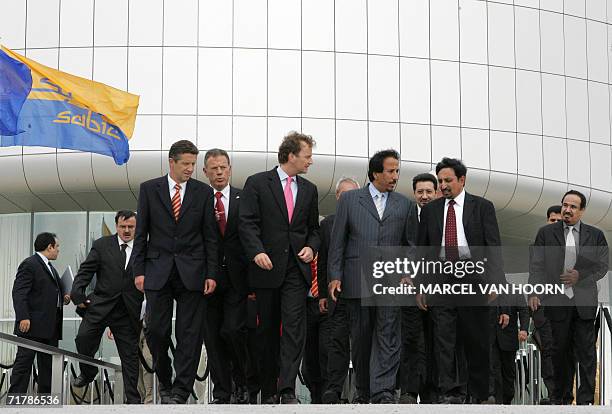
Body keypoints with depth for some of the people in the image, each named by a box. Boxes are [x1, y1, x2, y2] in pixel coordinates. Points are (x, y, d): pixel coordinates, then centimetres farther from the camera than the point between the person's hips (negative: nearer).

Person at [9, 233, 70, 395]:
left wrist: (63, 298, 12)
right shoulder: (29, 265, -7)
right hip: (32, 326, -9)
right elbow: (19, 293, -15)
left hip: (50, 326, 9)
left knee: (48, 366, 9)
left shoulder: (50, 268, 23)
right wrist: (23, 317, -24)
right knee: (24, 363, -7)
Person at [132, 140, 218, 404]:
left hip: (192, 272, 0)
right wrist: (138, 270, -2)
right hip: (158, 270, 0)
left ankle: (181, 391, 1)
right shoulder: (149, 189, 6)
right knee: (156, 331, -1)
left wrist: (211, 274, -2)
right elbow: (141, 233, 6)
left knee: (189, 334, -3)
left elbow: (210, 236, 5)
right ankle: (165, 383, 20)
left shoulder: (203, 192, 6)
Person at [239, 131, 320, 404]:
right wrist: (257, 252, -19)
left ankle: (287, 391, -16)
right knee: (268, 330, 7)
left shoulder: (309, 190, 14)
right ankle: (268, 390, 16)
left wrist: (311, 247, -1)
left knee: (294, 328, -11)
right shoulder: (258, 183, 1)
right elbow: (247, 222, -6)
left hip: (296, 268, 2)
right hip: (267, 267, -2)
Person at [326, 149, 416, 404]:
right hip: (356, 281, 0)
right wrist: (334, 276, -1)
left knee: (388, 337, -9)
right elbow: (337, 241, 6)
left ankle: (383, 392, -13)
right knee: (360, 339, 5)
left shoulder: (404, 205, 13)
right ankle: (364, 393, 14)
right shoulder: (349, 200, 8)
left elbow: (410, 244, 14)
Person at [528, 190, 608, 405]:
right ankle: (557, 397, 16)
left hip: (584, 302, 0)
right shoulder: (546, 233, 6)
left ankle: (586, 399, 3)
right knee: (559, 351, 6)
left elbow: (603, 266, 6)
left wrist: (580, 276, -9)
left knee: (586, 352, -1)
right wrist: (534, 292, -10)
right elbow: (536, 265, 2)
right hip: (557, 301, 0)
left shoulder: (595, 235, 8)